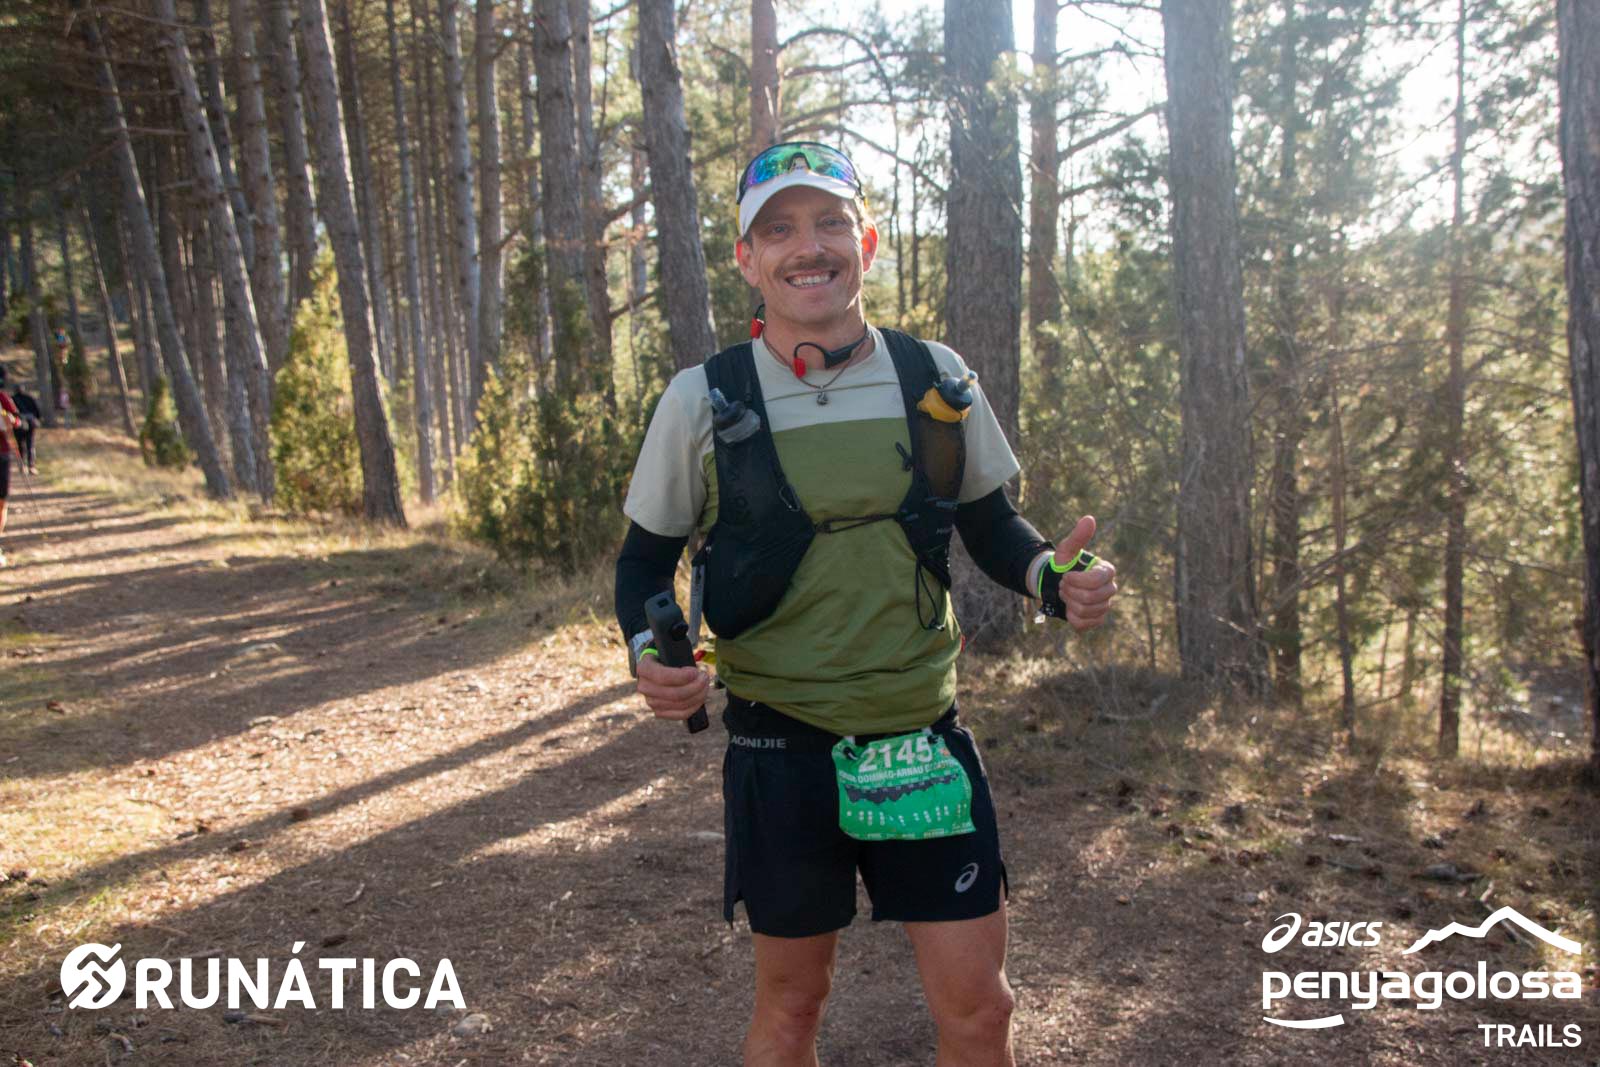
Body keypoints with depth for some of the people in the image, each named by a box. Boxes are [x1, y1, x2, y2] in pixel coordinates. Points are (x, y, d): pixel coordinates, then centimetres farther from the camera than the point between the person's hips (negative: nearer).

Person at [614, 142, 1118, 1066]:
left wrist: (1056, 577, -10)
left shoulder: (937, 379, -1)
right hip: (782, 747, -1)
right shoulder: (703, 400, -7)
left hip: (924, 739, 2)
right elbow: (646, 558, 3)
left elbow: (990, 523, 10)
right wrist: (650, 654, -17)